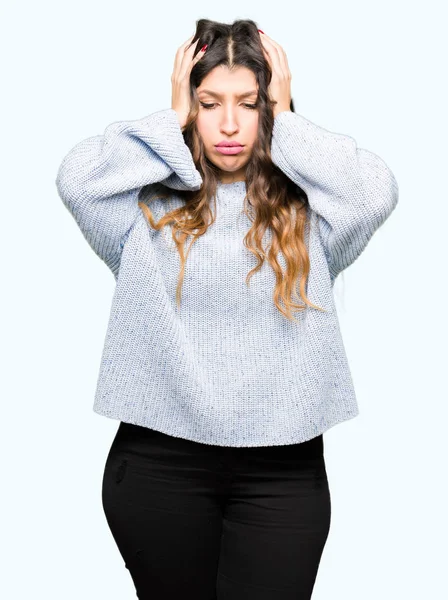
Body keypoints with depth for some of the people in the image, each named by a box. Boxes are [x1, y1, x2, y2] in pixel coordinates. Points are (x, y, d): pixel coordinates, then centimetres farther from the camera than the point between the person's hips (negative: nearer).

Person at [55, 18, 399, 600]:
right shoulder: (150, 205, 1)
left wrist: (285, 121, -5)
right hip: (159, 458, 0)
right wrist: (172, 120, -6)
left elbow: (377, 189, -15)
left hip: (283, 467, 0)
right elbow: (76, 177, -14)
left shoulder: (305, 210, 2)